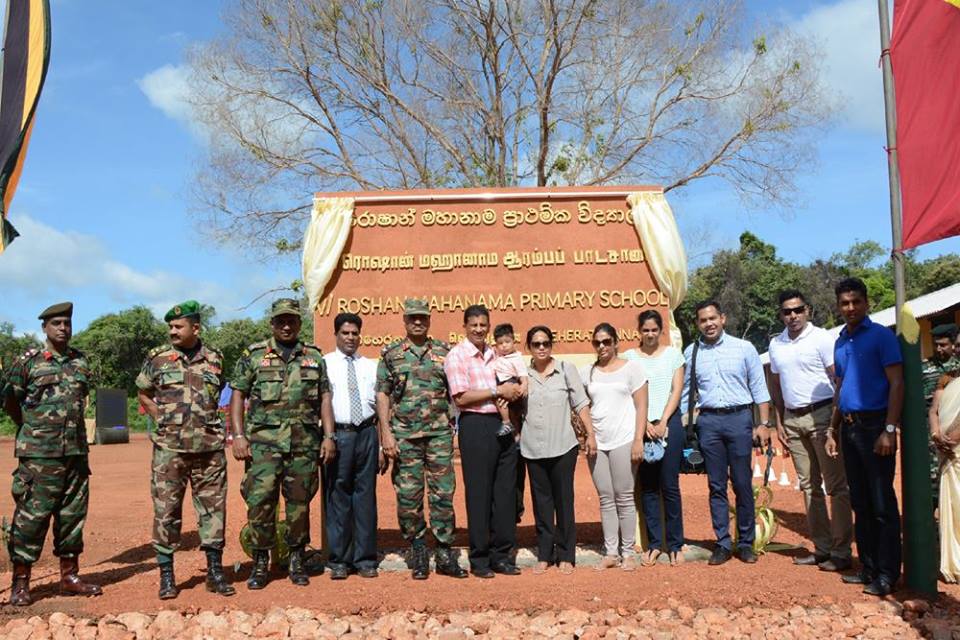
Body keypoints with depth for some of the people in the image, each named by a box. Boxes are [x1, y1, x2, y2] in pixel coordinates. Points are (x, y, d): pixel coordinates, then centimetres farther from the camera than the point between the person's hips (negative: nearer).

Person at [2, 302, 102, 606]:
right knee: (31, 516, -2)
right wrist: (33, 431, 9)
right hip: (39, 455, -4)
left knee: (73, 515, 9)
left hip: (76, 451, 5)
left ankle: (70, 578, 20)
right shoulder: (27, 362, -3)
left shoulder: (80, 363, 9)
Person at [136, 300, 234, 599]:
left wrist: (207, 421, 8)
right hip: (169, 448, -1)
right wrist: (164, 419, 2)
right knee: (166, 510, 2)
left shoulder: (215, 359, 7)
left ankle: (215, 572, 17)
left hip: (209, 448, 2)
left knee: (213, 507, 6)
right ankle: (166, 576, 13)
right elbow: (143, 394, 13)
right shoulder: (157, 358, 2)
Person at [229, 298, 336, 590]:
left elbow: (324, 398, 11)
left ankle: (297, 560, 20)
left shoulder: (314, 356, 12)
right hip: (264, 440, -2)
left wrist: (329, 436, 2)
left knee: (299, 502, 7)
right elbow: (238, 396, 4)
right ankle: (260, 562, 8)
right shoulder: (253, 355, 6)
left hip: (305, 442, 2)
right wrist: (238, 436, -6)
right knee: (260, 500, -6)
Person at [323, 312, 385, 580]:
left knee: (366, 495, 6)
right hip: (337, 434, -3)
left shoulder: (371, 366, 14)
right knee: (337, 497, 1)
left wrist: (382, 446, 9)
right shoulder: (324, 364, 5)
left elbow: (381, 406, 13)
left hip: (367, 434, 3)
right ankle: (338, 560, 12)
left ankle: (365, 559, 15)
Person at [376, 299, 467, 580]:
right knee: (408, 496, 2)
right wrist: (386, 433, -6)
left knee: (443, 494, 2)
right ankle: (418, 552, 16)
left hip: (440, 432, 1)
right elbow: (382, 395, 2)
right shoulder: (391, 354, 6)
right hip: (405, 435, -1)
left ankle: (446, 555, 10)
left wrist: (454, 422, 5)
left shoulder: (443, 351, 10)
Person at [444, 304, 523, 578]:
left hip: (502, 424, 6)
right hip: (476, 425, -6)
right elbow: (461, 397, -13)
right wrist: (497, 392, -12)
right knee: (479, 494, 1)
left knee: (505, 491, 8)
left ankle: (502, 555, 19)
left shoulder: (495, 354, 15)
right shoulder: (456, 356, -4)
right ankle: (479, 559, 12)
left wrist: (512, 392, 3)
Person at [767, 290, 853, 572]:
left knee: (836, 485, -3)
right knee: (809, 486, 10)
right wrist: (779, 422, 12)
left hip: (821, 414, -6)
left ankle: (841, 551, 2)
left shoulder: (822, 338, -6)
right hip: (793, 420, 6)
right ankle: (822, 548, 17)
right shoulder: (775, 344, 11)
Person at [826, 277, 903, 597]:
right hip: (849, 427, 7)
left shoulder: (881, 336, -6)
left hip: (874, 425, -7)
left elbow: (896, 384, -11)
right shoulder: (840, 342, 14)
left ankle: (887, 574, 4)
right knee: (860, 503, 12)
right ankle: (868, 567, 21)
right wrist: (832, 430, 16)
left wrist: (889, 430, -18)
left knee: (882, 504, -3)